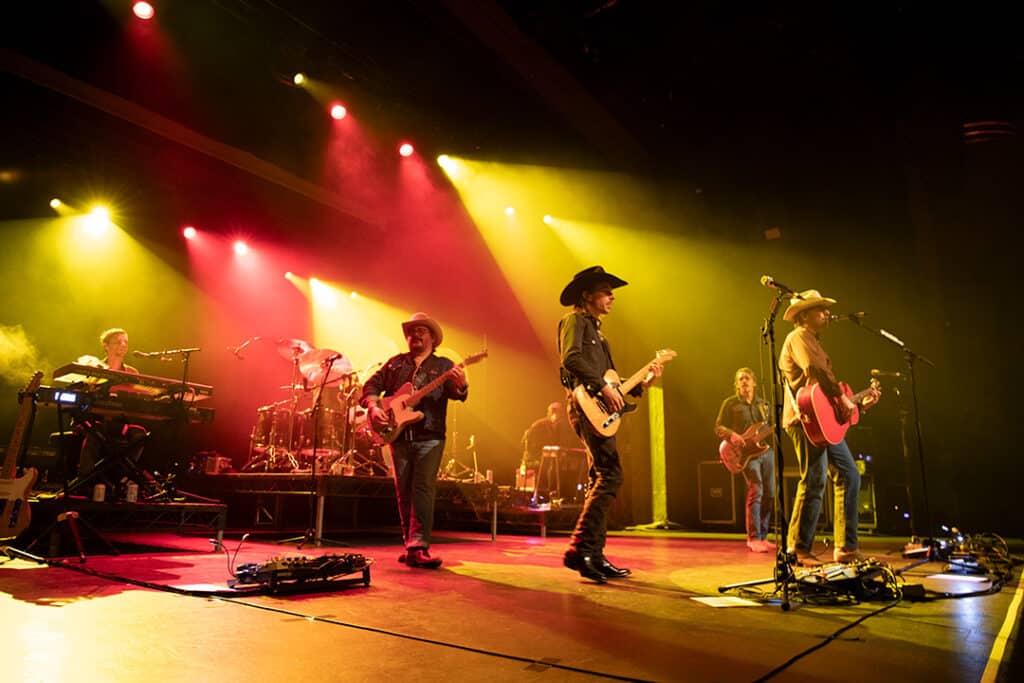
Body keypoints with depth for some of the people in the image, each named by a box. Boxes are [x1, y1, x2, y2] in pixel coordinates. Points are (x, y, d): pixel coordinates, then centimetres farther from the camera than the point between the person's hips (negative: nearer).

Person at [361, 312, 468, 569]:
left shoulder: (443, 365, 7)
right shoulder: (395, 363, 16)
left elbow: (456, 393, -8)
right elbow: (372, 385, 13)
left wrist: (460, 386, -31)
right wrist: (373, 407, -6)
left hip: (429, 436, -3)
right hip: (399, 435, 3)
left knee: (423, 488, -13)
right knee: (404, 492, 8)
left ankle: (418, 547, -15)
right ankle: (410, 544, 19)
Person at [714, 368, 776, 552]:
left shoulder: (763, 404, 17)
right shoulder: (730, 403, 3)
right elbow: (718, 427, -1)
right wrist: (732, 435, -20)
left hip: (766, 449, 5)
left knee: (769, 494, 4)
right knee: (756, 490, -19)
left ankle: (762, 537, 16)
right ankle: (753, 538, -15)